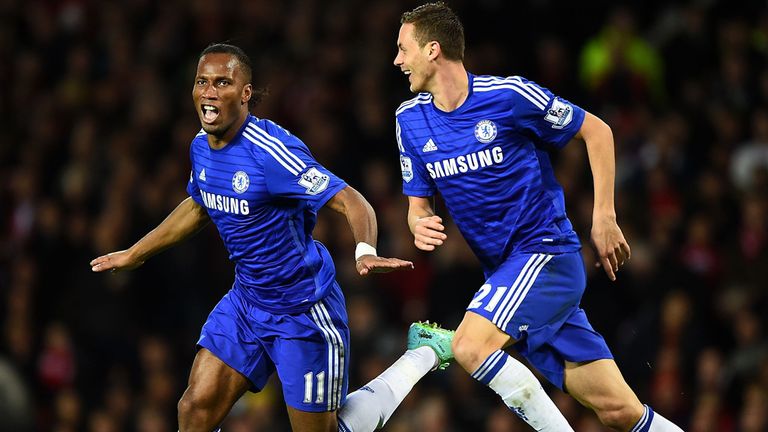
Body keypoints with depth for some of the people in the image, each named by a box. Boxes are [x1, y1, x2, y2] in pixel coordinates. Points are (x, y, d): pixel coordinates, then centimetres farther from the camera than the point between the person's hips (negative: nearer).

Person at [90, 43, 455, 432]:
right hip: (246, 301, 7)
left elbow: (351, 202, -28)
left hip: (303, 311, -7)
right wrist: (135, 254, 30)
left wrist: (365, 251, -48)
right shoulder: (201, 148, 0)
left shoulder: (269, 150, -25)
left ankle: (423, 355, 22)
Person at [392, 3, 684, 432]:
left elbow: (596, 130, -3)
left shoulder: (509, 95, -13)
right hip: (504, 269, 5)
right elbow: (419, 203, 13)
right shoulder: (411, 120, 5)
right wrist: (420, 226, -11)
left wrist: (604, 217, -5)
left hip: (547, 251, -5)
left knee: (470, 345, -27)